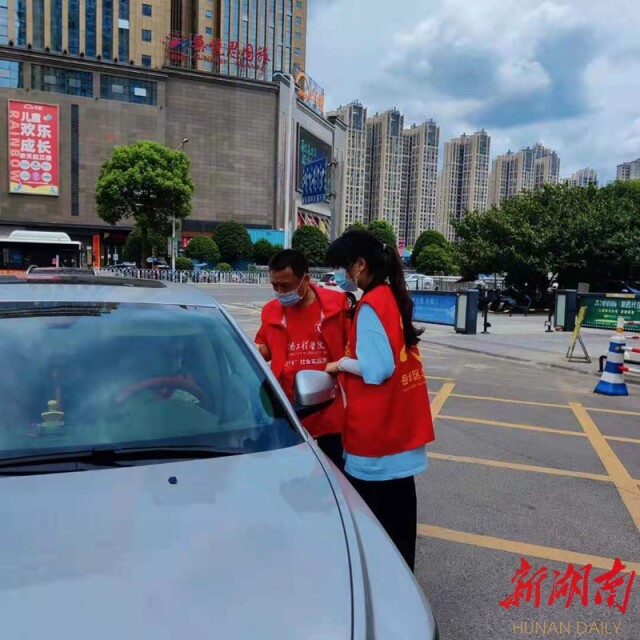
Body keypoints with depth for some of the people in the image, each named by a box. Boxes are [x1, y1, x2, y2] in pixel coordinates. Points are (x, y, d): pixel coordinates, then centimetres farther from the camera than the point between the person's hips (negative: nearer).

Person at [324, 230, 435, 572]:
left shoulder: (370, 306, -17)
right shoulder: (394, 297, 10)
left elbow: (377, 369, -22)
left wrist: (341, 364, -7)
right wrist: (352, 358, 7)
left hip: (376, 427, -9)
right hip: (399, 424, 9)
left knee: (373, 510, 3)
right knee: (398, 503, 18)